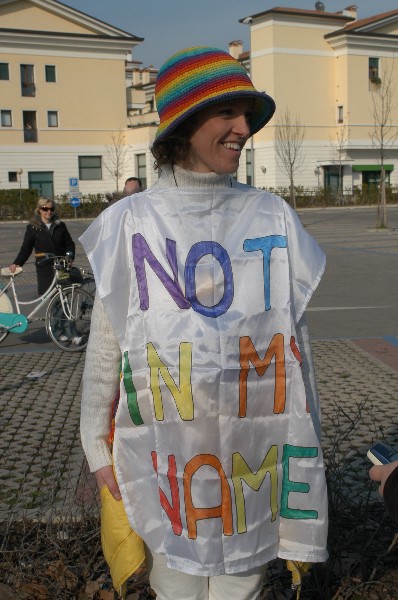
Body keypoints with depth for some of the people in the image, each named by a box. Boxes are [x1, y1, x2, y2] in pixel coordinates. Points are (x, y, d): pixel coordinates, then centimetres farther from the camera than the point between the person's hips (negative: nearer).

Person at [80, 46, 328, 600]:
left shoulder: (273, 217, 1)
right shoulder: (132, 222, -4)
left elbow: (295, 335, 6)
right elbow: (104, 345, 1)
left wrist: (306, 440, 9)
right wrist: (99, 447, 4)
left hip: (255, 442, 1)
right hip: (167, 445, -1)